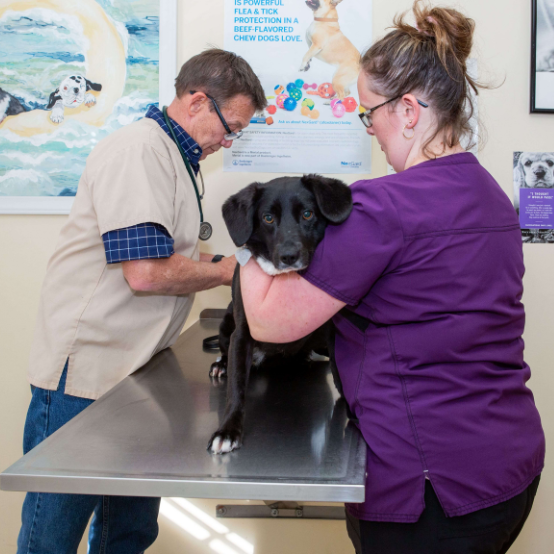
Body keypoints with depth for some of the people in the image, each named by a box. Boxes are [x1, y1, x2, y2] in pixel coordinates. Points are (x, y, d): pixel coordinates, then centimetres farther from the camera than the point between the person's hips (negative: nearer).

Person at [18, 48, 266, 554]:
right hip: (85, 373, -10)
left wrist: (230, 262, 10)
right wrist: (225, 271, -9)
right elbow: (145, 273, -24)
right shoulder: (139, 148, -16)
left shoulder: (174, 156, 16)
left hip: (134, 371, 10)